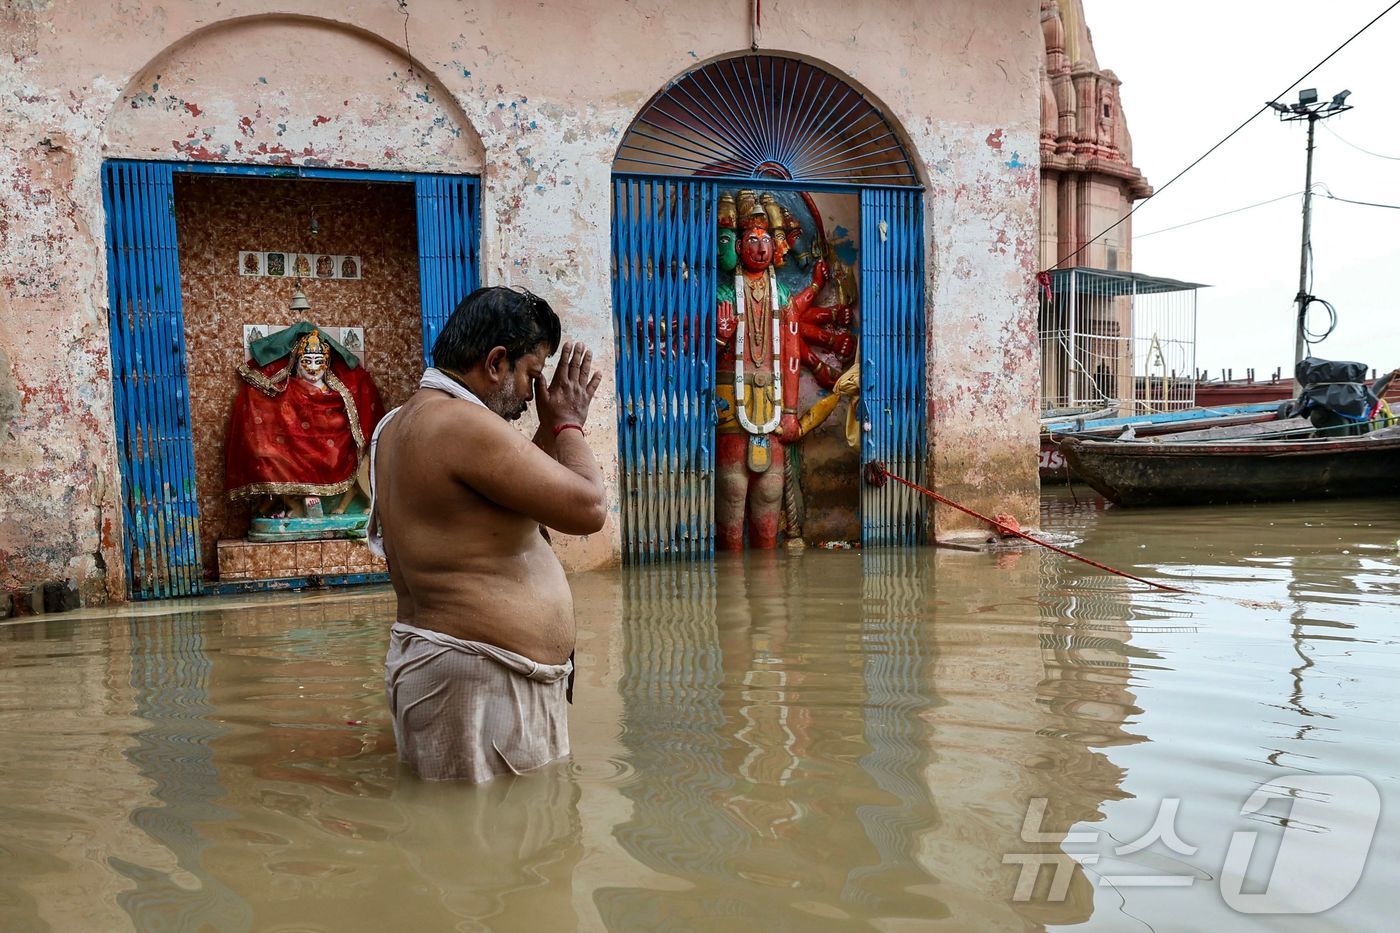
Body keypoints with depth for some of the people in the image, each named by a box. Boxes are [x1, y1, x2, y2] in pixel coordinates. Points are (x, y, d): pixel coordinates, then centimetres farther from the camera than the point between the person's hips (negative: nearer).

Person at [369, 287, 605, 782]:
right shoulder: (463, 422, -18)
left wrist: (550, 429, 18)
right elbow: (587, 508, -18)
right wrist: (569, 425, -1)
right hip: (480, 686, -11)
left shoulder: (400, 423, 15)